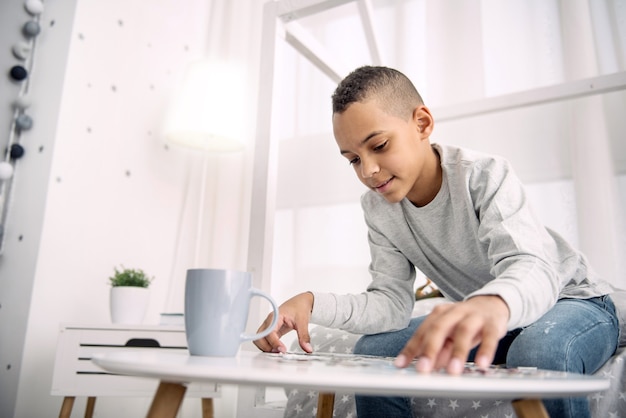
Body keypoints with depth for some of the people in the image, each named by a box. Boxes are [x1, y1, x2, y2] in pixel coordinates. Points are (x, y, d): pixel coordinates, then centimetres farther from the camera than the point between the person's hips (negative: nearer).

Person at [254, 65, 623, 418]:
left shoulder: (484, 176, -24)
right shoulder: (378, 208, -8)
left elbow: (532, 268, -38)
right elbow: (392, 302, -13)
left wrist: (493, 304, -63)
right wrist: (313, 304, -30)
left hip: (572, 300, -4)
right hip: (480, 313, 4)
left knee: (539, 351, -37)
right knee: (371, 353, -12)